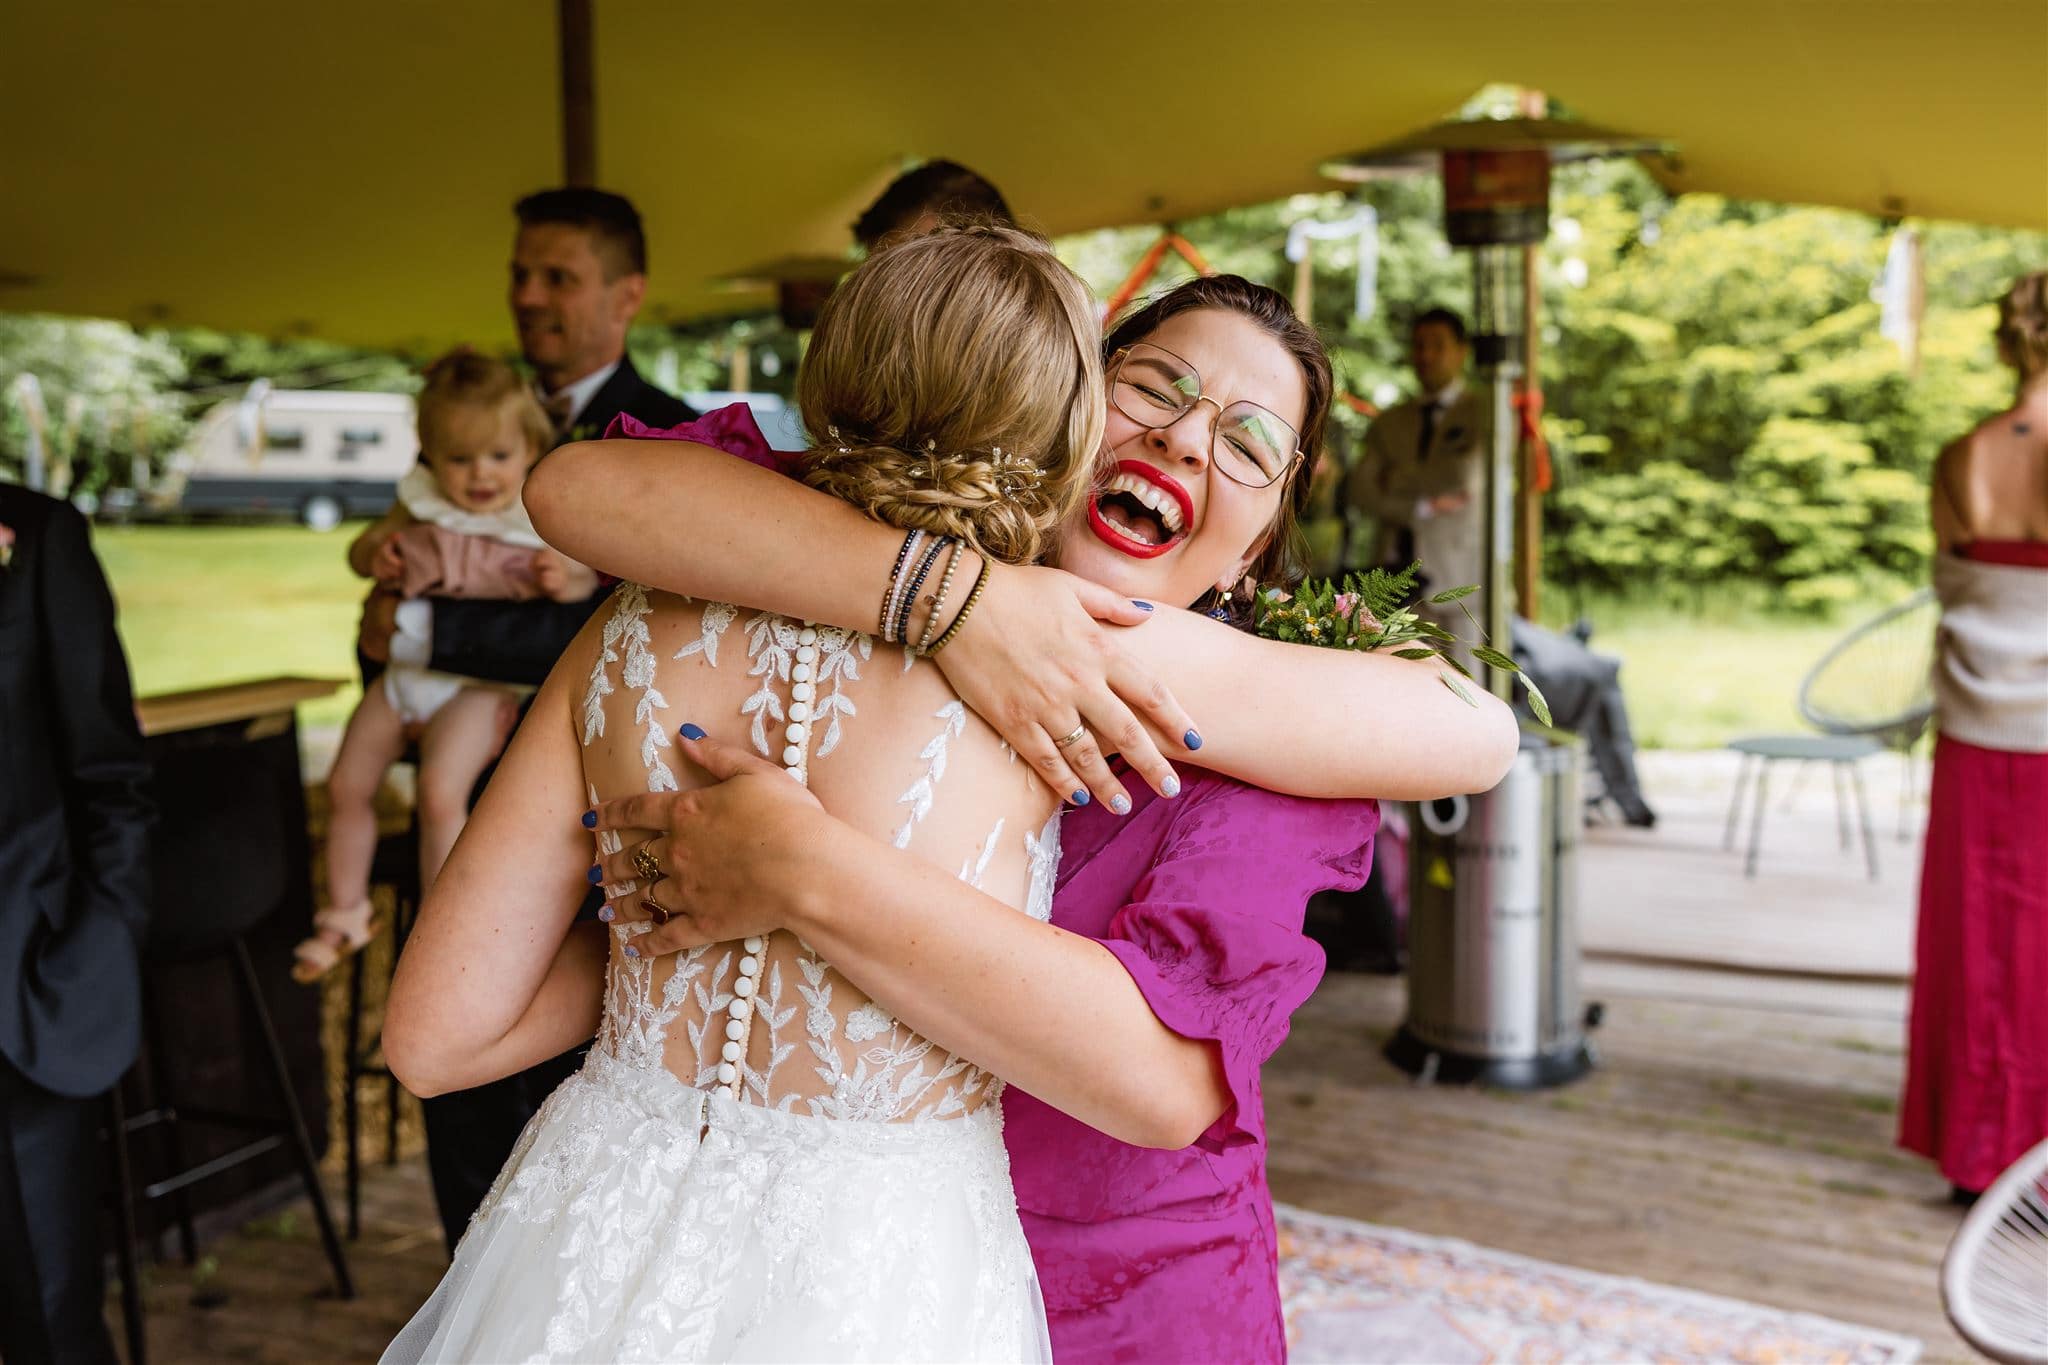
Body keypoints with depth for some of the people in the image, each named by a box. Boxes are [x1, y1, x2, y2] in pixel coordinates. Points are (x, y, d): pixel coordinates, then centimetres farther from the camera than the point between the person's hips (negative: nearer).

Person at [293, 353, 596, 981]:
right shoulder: (422, 504, 3)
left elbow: (586, 580, -4)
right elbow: (362, 548, 15)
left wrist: (566, 581, -27)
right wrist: (375, 556, -9)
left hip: (479, 682, -6)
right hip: (406, 666, 6)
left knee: (441, 790, -27)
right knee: (346, 785, 10)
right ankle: (346, 913, 32)